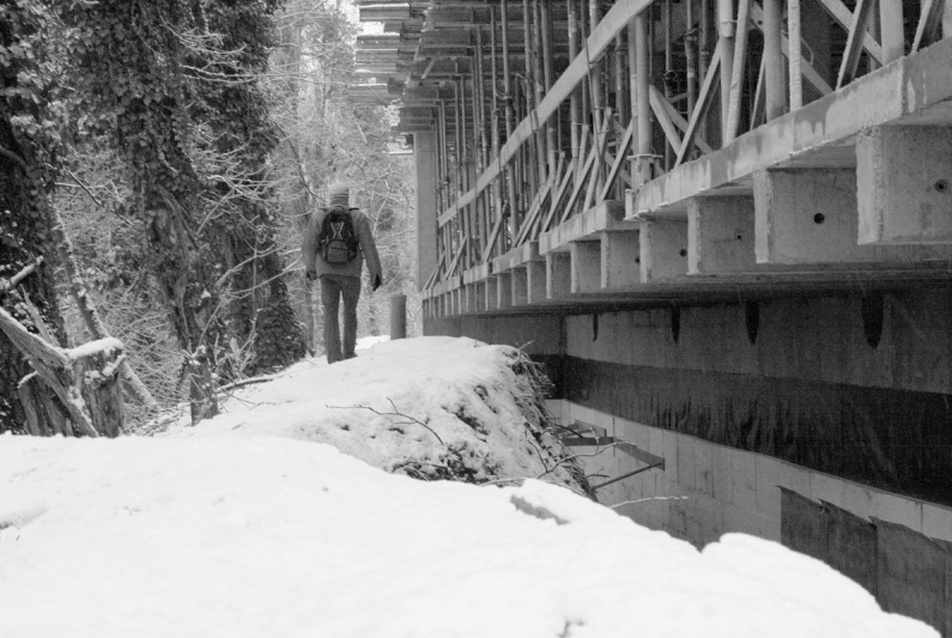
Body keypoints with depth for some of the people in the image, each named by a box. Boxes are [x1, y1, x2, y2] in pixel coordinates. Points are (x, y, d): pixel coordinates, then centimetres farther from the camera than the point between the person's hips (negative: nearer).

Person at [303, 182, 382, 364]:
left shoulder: (318, 216, 0)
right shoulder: (358, 217, -2)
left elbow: (310, 245, 4)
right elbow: (368, 246, -5)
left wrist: (310, 268, 19)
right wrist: (375, 273, -1)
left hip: (327, 273, 0)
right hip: (351, 272, 0)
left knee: (330, 315, 3)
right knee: (350, 313, 19)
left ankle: (334, 357, -10)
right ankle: (349, 354, 25)